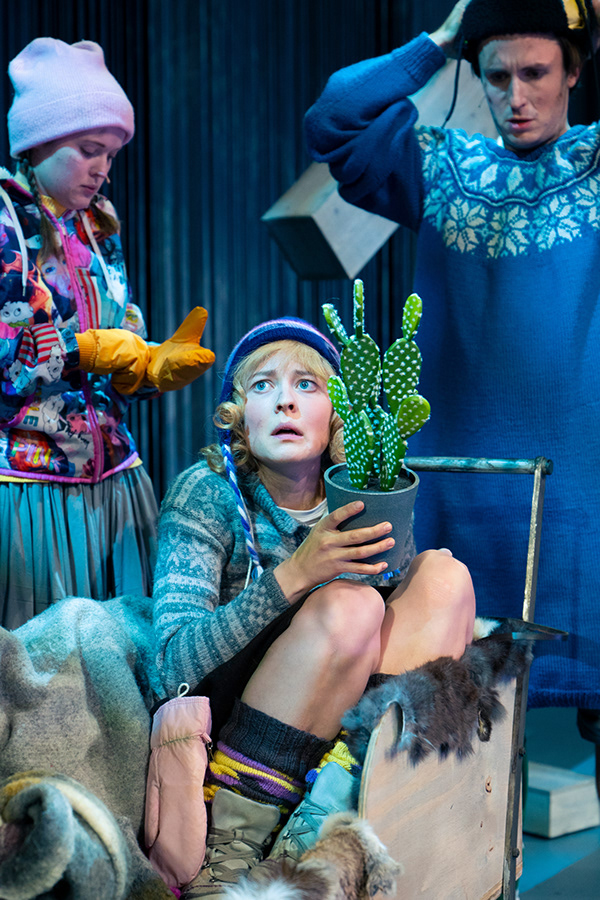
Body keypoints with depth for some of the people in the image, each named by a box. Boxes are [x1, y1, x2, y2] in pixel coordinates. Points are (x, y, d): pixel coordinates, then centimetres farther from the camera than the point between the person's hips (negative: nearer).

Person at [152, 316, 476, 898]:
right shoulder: (206, 494, -13)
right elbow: (174, 663, -22)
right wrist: (293, 576, -34)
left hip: (323, 725, 5)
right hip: (218, 715, -5)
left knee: (445, 575, -12)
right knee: (350, 605, -28)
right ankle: (227, 849, -25)